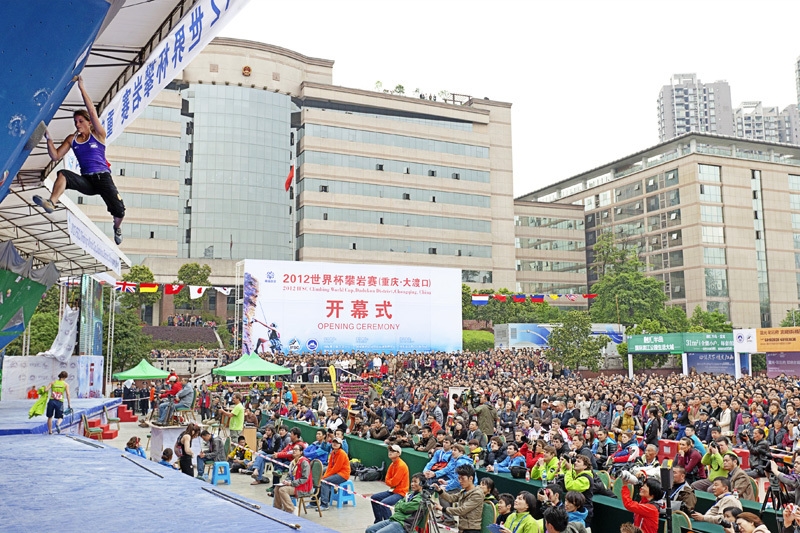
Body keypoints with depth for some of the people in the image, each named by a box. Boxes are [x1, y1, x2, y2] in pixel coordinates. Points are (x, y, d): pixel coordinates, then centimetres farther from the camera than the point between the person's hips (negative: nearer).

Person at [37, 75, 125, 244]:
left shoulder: (98, 135, 1)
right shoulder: (72, 139, 12)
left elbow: (92, 112, -12)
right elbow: (55, 156, 7)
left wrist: (82, 88, -13)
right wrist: (48, 138, -7)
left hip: (103, 178, -3)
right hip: (86, 180, 3)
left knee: (119, 211, -15)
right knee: (63, 174, -25)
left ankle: (117, 227, 21)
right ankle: (52, 203, -46)